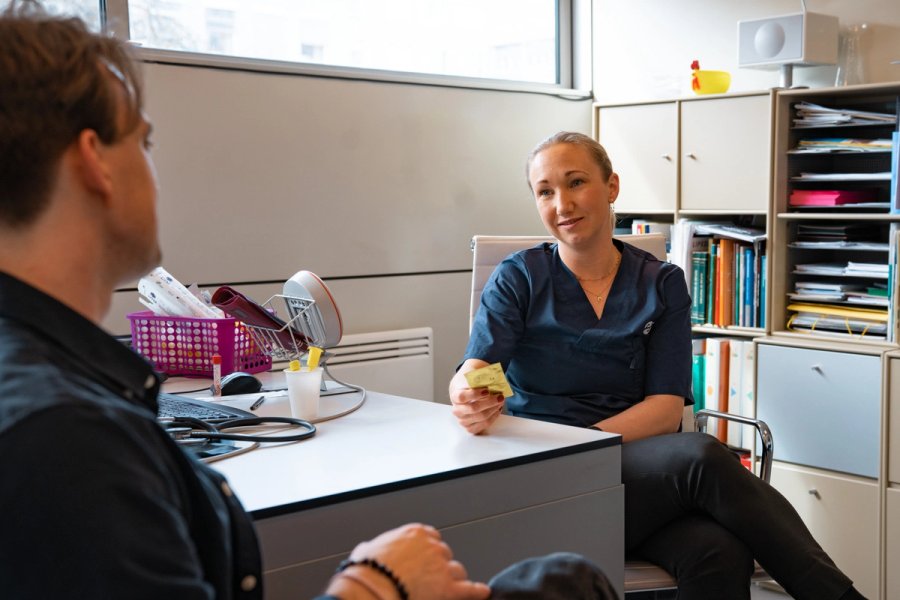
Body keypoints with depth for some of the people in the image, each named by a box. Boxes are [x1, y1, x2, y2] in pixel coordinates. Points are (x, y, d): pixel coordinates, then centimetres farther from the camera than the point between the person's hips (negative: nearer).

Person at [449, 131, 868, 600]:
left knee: (719, 554, -34)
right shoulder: (519, 277, 5)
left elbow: (667, 408, -2)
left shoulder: (661, 284, 8)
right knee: (701, 456, -31)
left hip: (641, 462, 2)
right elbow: (473, 371, -10)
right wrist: (472, 404, -35)